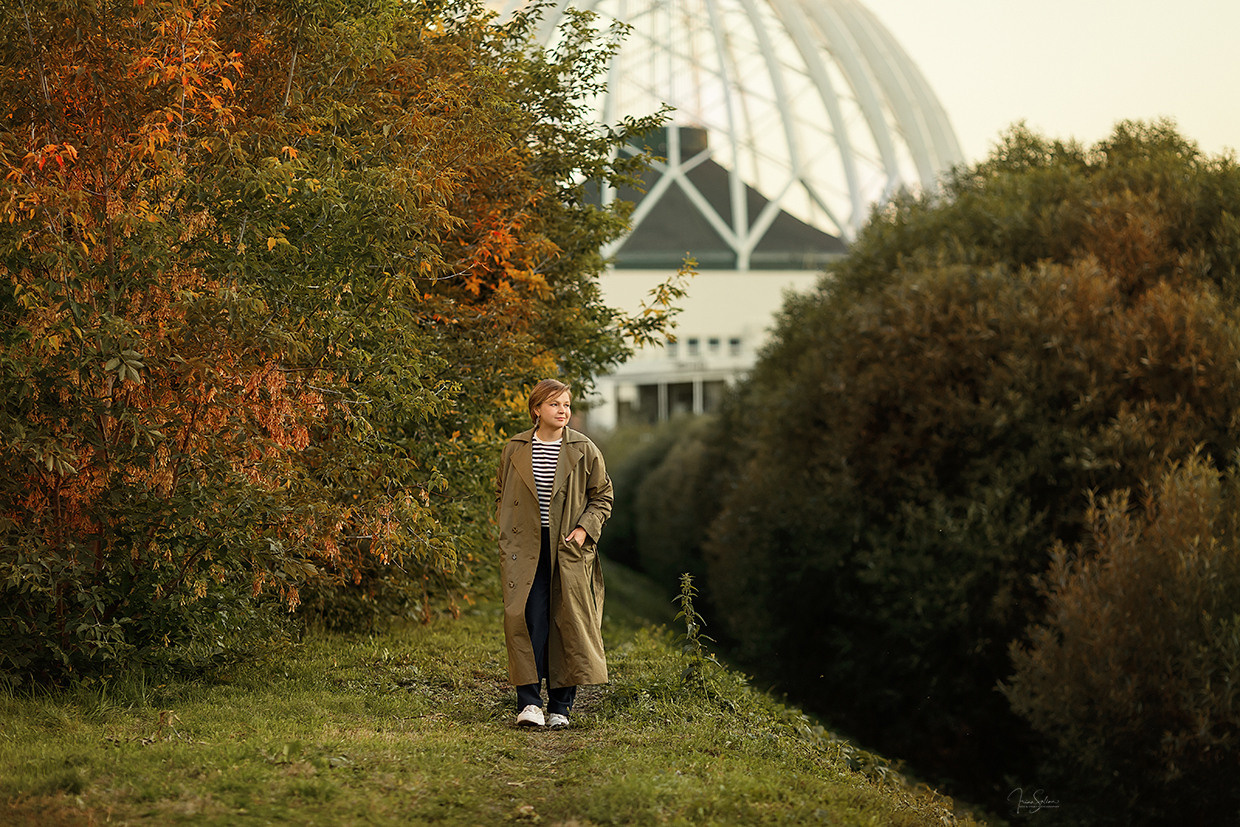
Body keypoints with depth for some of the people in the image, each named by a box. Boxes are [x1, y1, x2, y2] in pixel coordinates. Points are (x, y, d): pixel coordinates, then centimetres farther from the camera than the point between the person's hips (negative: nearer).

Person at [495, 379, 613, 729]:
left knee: (568, 623, 1)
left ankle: (560, 707, 10)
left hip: (569, 551, 0)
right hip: (525, 550, 0)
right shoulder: (515, 449, 6)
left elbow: (603, 496, 8)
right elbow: (501, 495, 16)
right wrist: (509, 530, 3)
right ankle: (529, 702, -9)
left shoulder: (584, 450, 2)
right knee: (528, 619, -10)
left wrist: (585, 529, -6)